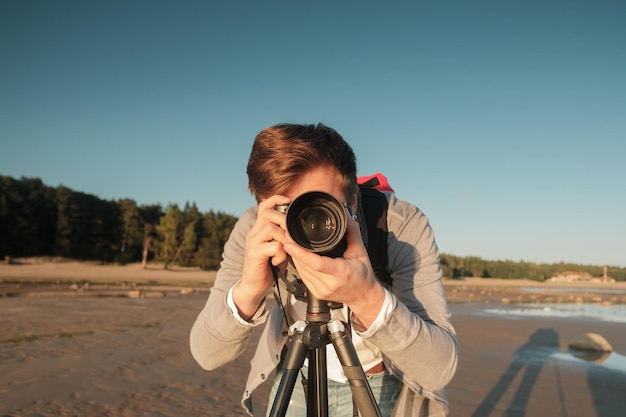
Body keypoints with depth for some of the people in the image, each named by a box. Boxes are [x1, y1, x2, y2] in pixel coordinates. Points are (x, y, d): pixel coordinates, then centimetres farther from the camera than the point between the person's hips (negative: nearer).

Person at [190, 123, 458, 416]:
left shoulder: (404, 225, -30)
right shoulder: (253, 230, -24)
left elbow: (440, 367, -32)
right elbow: (206, 355, -23)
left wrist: (369, 298, -50)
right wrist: (246, 290, -43)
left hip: (381, 384, -2)